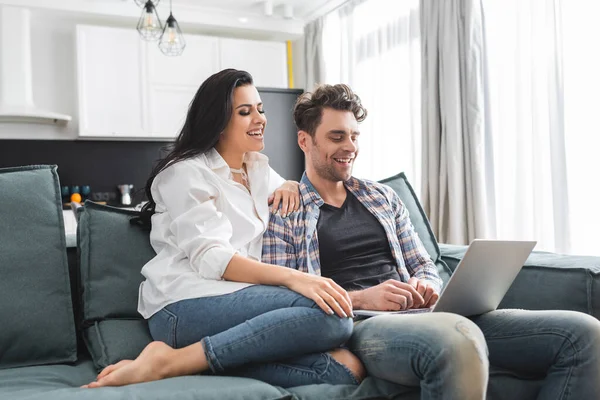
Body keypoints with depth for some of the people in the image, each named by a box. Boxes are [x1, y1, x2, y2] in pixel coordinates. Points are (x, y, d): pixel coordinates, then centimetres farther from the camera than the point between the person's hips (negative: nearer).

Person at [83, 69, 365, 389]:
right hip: (186, 307, -7)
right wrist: (293, 277, -27)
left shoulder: (258, 167, 23)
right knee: (329, 315, -30)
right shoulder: (188, 172, -1)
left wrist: (290, 187, 13)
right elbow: (210, 258, -14)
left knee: (345, 369, -22)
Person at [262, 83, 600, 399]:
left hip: (418, 316, 6)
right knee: (457, 339, -43)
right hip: (355, 326, -6)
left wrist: (426, 287, -1)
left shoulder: (382, 197, 23)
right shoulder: (283, 213, 6)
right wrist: (360, 299, -16)